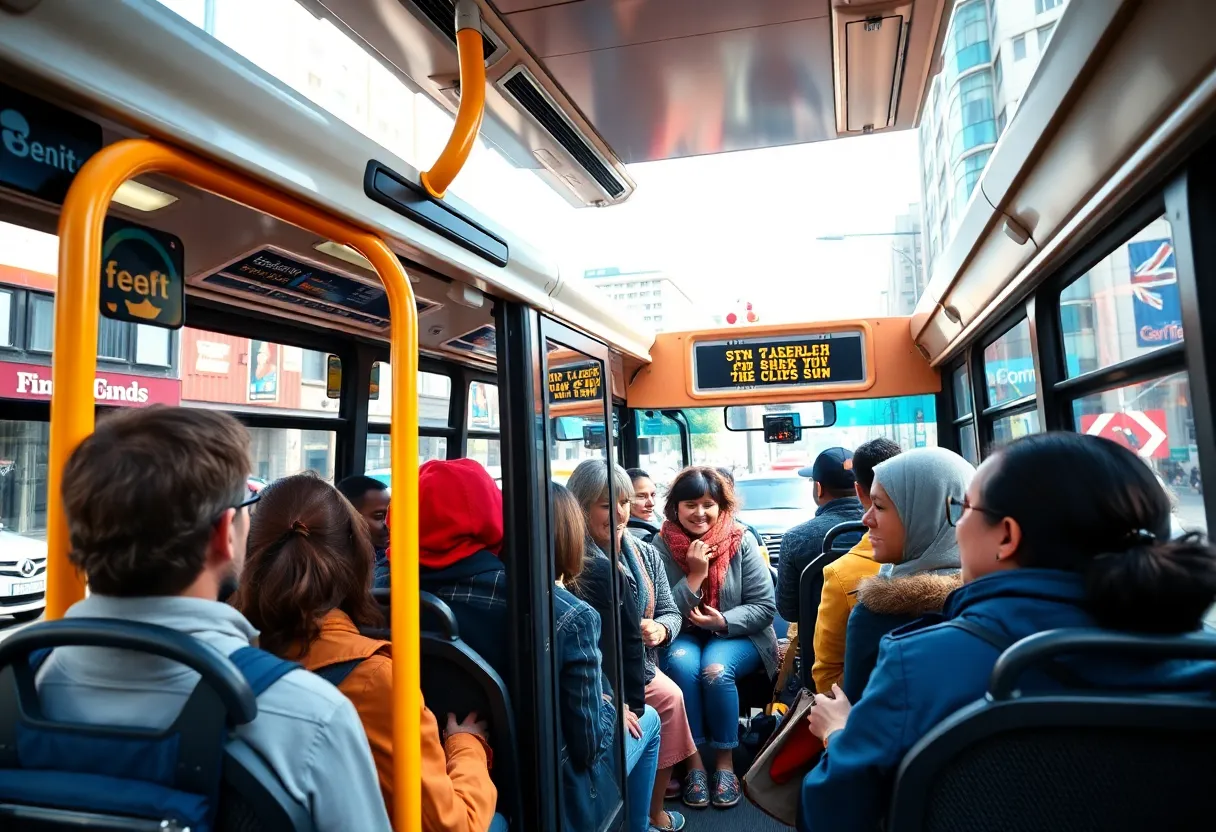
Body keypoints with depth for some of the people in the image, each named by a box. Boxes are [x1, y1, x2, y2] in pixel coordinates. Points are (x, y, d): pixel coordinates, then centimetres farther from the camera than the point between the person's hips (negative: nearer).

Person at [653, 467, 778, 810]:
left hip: (737, 636, -1)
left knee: (716, 669, -30)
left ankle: (725, 760, -10)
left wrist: (723, 622, -22)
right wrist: (695, 575, -22)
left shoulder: (741, 543, -9)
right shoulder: (662, 545, -8)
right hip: (684, 636, 1)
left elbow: (765, 607, -7)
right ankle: (693, 761, -16)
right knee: (682, 664, -30)